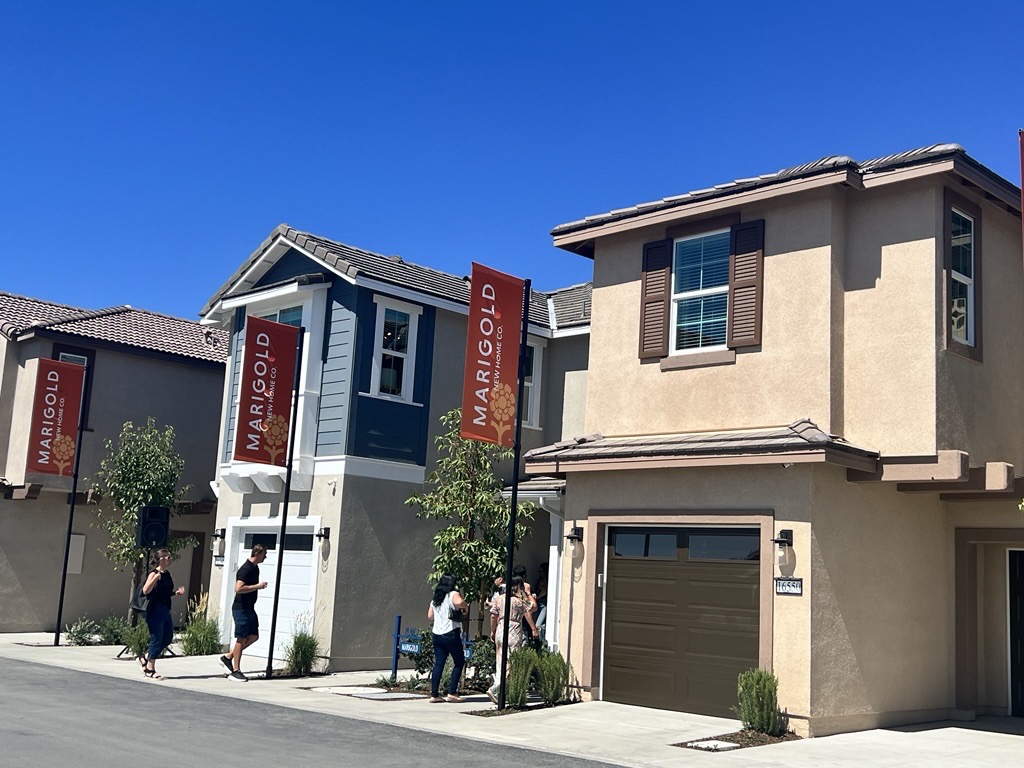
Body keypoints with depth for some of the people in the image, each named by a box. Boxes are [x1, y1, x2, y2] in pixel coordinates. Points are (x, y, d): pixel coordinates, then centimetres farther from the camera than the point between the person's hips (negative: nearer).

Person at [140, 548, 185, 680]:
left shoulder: (167, 574, 12)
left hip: (166, 612, 9)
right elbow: (145, 590, -25)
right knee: (156, 640, -2)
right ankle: (150, 670, 9)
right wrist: (156, 577, -33)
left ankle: (145, 659, 28)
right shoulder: (154, 574, -12)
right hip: (155, 612, -9)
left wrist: (177, 592, 7)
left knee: (167, 639, 12)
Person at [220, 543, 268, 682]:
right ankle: (235, 671, 4)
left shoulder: (255, 568, 12)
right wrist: (257, 586, -23)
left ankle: (229, 657, 20)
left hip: (249, 608, 10)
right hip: (241, 608, -9)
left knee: (254, 636, 10)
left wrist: (259, 586, 13)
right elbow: (238, 588, -29)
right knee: (241, 639, -4)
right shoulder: (246, 569, -18)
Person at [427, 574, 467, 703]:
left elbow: (429, 616, 18)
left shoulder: (435, 598, 15)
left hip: (437, 634, 6)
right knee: (459, 662, 5)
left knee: (438, 663, 7)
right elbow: (458, 602, -28)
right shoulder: (453, 594, -5)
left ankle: (434, 694, 3)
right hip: (451, 633, -6)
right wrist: (465, 605, -8)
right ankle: (452, 693, 0)